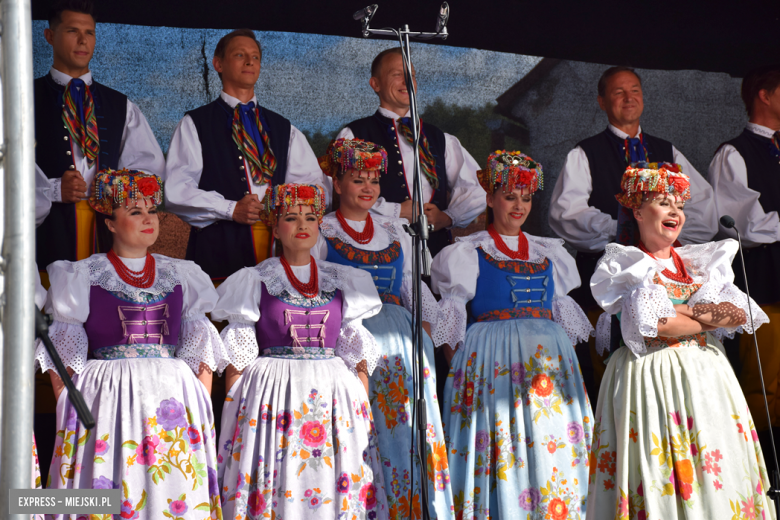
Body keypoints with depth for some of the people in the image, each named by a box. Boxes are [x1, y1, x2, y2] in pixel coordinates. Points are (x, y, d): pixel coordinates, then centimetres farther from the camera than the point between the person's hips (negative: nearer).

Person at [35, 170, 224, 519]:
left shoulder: (180, 276, 14)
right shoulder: (82, 277, 7)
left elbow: (201, 349, 12)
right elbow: (62, 359, 2)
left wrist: (204, 411, 1)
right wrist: (69, 416, -8)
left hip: (174, 399, 3)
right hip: (106, 398, -2)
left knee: (177, 492, 0)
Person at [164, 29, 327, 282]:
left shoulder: (283, 128, 22)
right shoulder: (195, 124, 8)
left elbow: (314, 184, 17)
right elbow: (176, 192, -2)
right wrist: (230, 209, -13)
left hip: (278, 248, 3)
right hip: (217, 249, -3)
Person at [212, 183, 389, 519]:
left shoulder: (342, 283, 13)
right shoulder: (254, 282, 6)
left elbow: (357, 352, 11)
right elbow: (236, 358, 2)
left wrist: (364, 406, 2)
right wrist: (233, 412, -6)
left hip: (334, 394, 2)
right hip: (273, 393, -2)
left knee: (334, 490, 0)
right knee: (276, 486, -5)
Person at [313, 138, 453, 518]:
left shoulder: (394, 232, 20)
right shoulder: (321, 233, 9)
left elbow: (415, 288, 18)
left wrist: (426, 332, 5)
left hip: (400, 337, 4)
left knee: (409, 423, -6)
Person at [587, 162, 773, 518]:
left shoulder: (699, 262, 17)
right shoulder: (626, 264, 2)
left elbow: (740, 312, 4)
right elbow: (648, 325, -14)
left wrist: (685, 310, -10)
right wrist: (714, 319, -3)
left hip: (706, 377, 5)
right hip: (651, 379, -5)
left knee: (718, 475, 0)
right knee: (659, 477, -10)